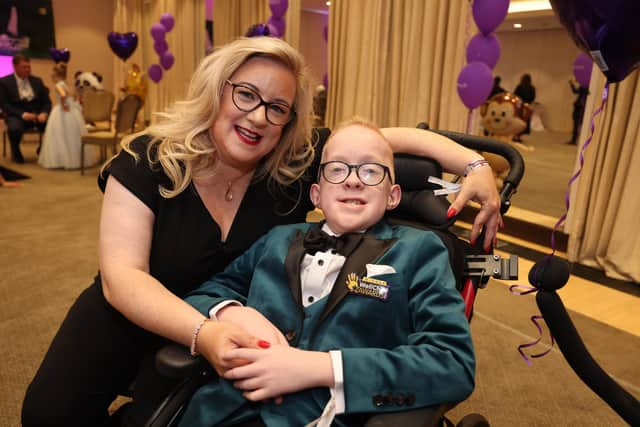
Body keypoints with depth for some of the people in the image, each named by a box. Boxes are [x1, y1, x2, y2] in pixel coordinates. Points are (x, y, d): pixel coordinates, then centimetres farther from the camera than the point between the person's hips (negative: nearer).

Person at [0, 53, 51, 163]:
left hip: (37, 114, 3)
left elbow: (46, 102, 9)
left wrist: (44, 113, -14)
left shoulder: (37, 81, 13)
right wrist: (22, 114, -21)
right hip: (16, 115, -3)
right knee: (15, 128, -38)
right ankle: (15, 152, -5)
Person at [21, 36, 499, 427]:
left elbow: (391, 136, -11)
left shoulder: (298, 163, -16)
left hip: (241, 321, 2)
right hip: (138, 313, -1)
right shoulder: (146, 161, -20)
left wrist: (473, 163, -25)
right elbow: (122, 276, -27)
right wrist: (203, 333, -44)